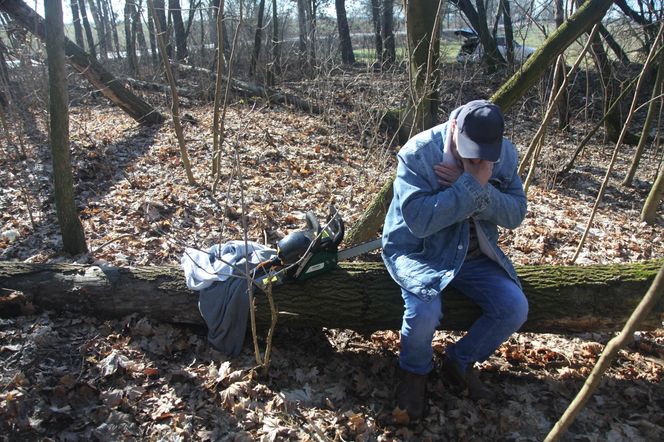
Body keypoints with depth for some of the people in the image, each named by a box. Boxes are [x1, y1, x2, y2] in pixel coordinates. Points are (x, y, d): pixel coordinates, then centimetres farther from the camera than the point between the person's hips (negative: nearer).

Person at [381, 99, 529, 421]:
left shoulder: (504, 153, -6)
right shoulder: (418, 153, -22)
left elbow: (516, 214, -8)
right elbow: (419, 220, -30)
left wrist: (480, 187, -26)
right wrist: (471, 183, -32)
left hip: (474, 254, 5)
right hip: (418, 252, -5)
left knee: (515, 309, -12)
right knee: (425, 311, -32)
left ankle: (460, 361, 16)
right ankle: (415, 372, 4)